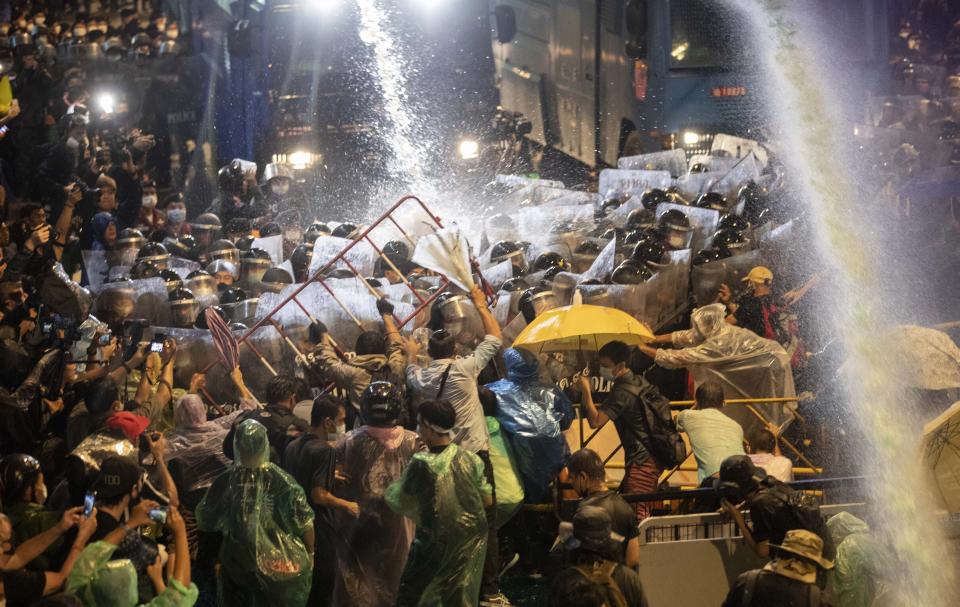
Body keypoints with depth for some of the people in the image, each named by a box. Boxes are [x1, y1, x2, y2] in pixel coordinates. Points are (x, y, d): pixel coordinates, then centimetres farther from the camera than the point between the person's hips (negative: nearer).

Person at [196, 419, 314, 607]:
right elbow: (303, 523, -13)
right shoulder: (280, 481, -19)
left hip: (236, 566, 2)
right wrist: (309, 554, 3)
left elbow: (205, 522, 1)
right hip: (278, 567, -2)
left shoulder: (224, 482, -13)